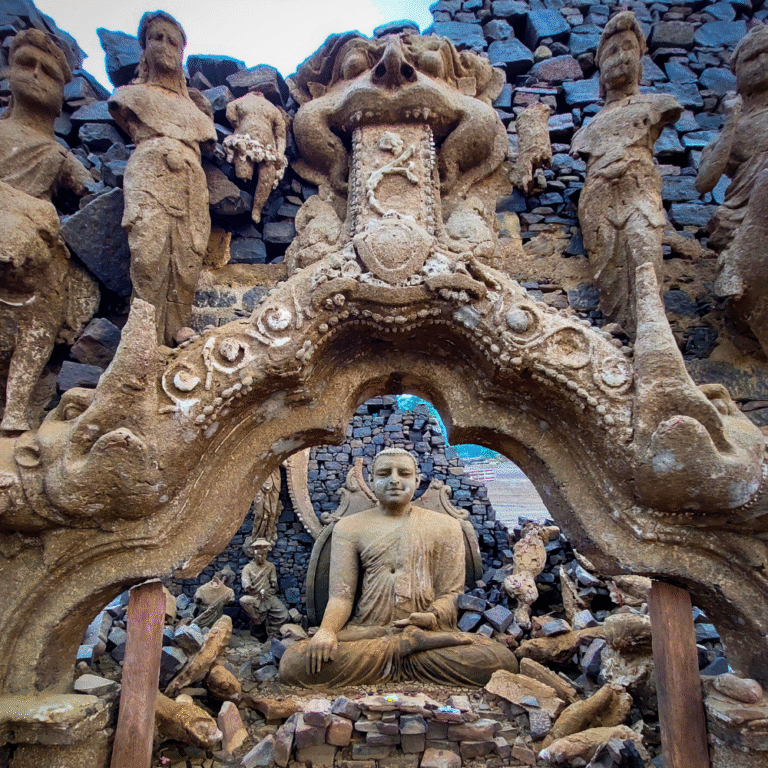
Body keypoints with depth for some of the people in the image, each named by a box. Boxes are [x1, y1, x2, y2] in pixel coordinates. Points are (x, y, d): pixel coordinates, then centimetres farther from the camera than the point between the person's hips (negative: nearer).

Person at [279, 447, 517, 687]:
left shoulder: (445, 526, 12)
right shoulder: (349, 528, 11)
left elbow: (451, 592, 7)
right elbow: (341, 595, 3)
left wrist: (433, 617, -16)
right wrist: (326, 631, -19)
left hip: (430, 632, 0)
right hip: (364, 632, 1)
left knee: (503, 660, -28)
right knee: (293, 663, -29)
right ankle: (410, 643, -18)